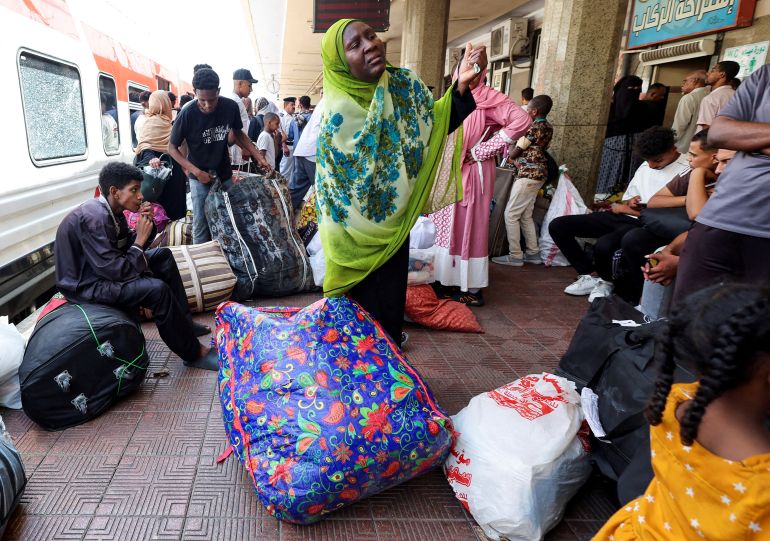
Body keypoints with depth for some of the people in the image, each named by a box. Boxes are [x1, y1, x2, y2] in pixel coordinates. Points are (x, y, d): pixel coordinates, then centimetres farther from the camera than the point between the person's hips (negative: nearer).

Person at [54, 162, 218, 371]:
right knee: (157, 289, -29)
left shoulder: (112, 211, 1)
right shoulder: (94, 219, -27)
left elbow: (126, 248, 10)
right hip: (86, 284, -11)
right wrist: (140, 239, -19)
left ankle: (183, 322, 13)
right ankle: (194, 353, -15)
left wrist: (146, 225, -7)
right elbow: (117, 271, -30)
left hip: (104, 268, 11)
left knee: (163, 255, 12)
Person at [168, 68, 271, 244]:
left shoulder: (231, 107, -11)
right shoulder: (187, 114, -18)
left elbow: (239, 134, 8)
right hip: (200, 177, -3)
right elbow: (172, 147, -8)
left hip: (225, 174, 3)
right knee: (201, 224, 0)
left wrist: (259, 157, -2)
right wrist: (196, 171, -19)